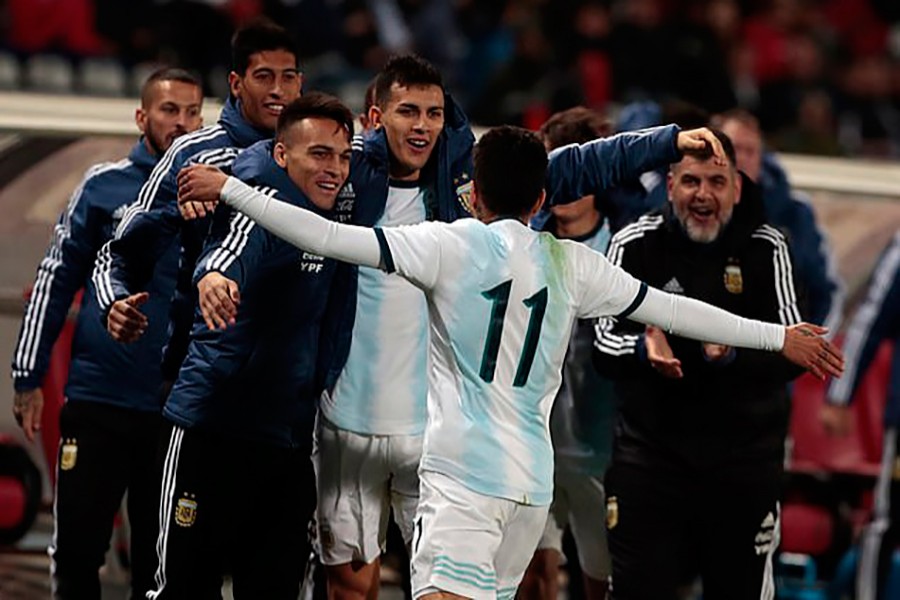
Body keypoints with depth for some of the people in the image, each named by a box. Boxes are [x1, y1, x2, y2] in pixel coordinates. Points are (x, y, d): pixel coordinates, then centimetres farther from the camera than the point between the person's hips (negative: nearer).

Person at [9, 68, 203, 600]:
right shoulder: (105, 186, 2)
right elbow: (55, 281, 5)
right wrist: (30, 377, 2)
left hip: (178, 409, 1)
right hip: (98, 396, -1)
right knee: (77, 551, -1)